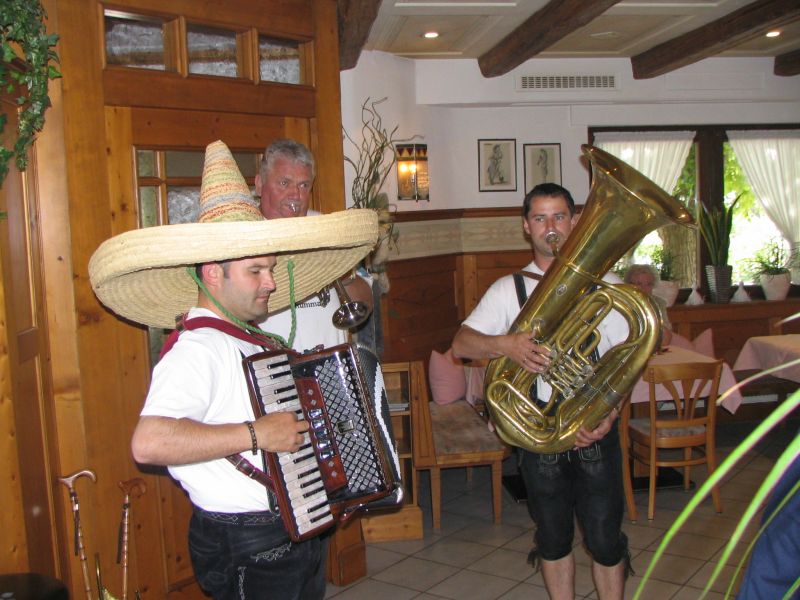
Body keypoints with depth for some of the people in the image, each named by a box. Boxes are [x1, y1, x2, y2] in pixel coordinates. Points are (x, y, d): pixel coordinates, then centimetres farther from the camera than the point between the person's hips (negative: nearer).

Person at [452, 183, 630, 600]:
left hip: (594, 431, 0)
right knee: (553, 537, 14)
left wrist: (608, 416, -15)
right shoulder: (509, 289, 3)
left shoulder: (606, 285, 3)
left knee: (605, 539, 7)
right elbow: (460, 343, -8)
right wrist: (507, 344, -27)